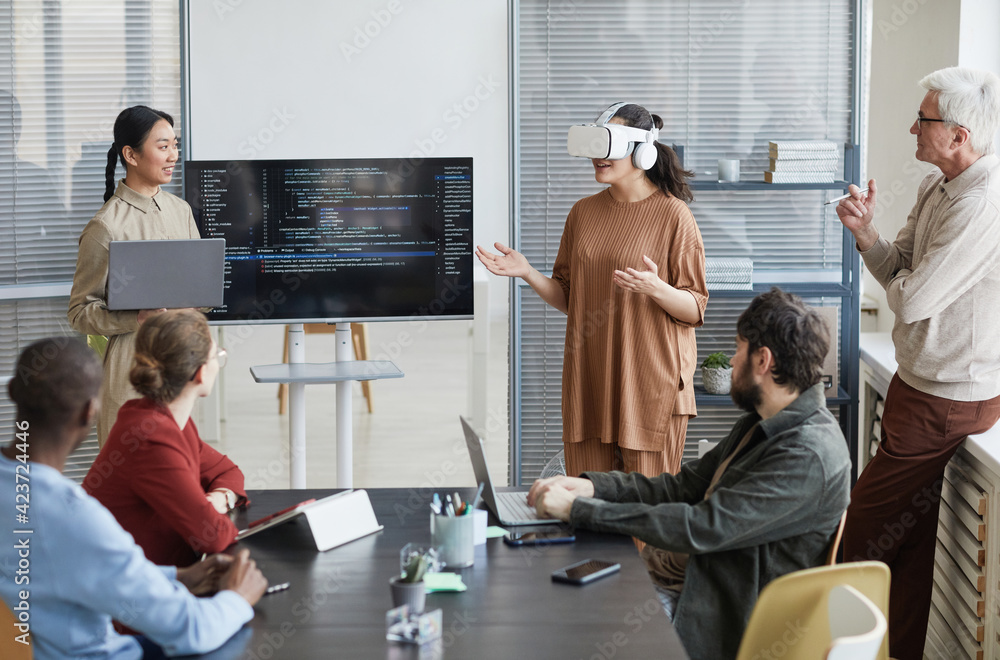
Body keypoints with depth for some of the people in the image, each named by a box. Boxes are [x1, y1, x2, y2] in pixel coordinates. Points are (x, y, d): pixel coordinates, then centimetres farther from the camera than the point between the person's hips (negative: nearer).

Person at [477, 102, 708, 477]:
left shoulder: (673, 215, -6)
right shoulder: (583, 212, 10)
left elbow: (695, 309, -7)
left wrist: (656, 288, -25)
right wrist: (527, 273, -1)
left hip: (650, 384, -5)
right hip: (590, 381, 5)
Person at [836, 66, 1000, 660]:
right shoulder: (937, 186, 8)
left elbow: (911, 300, -23)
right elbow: (898, 270, 11)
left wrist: (899, 283, -1)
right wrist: (865, 231, -7)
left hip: (945, 400, -9)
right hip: (922, 382, 9)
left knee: (866, 533, 1)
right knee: (912, 541, 15)